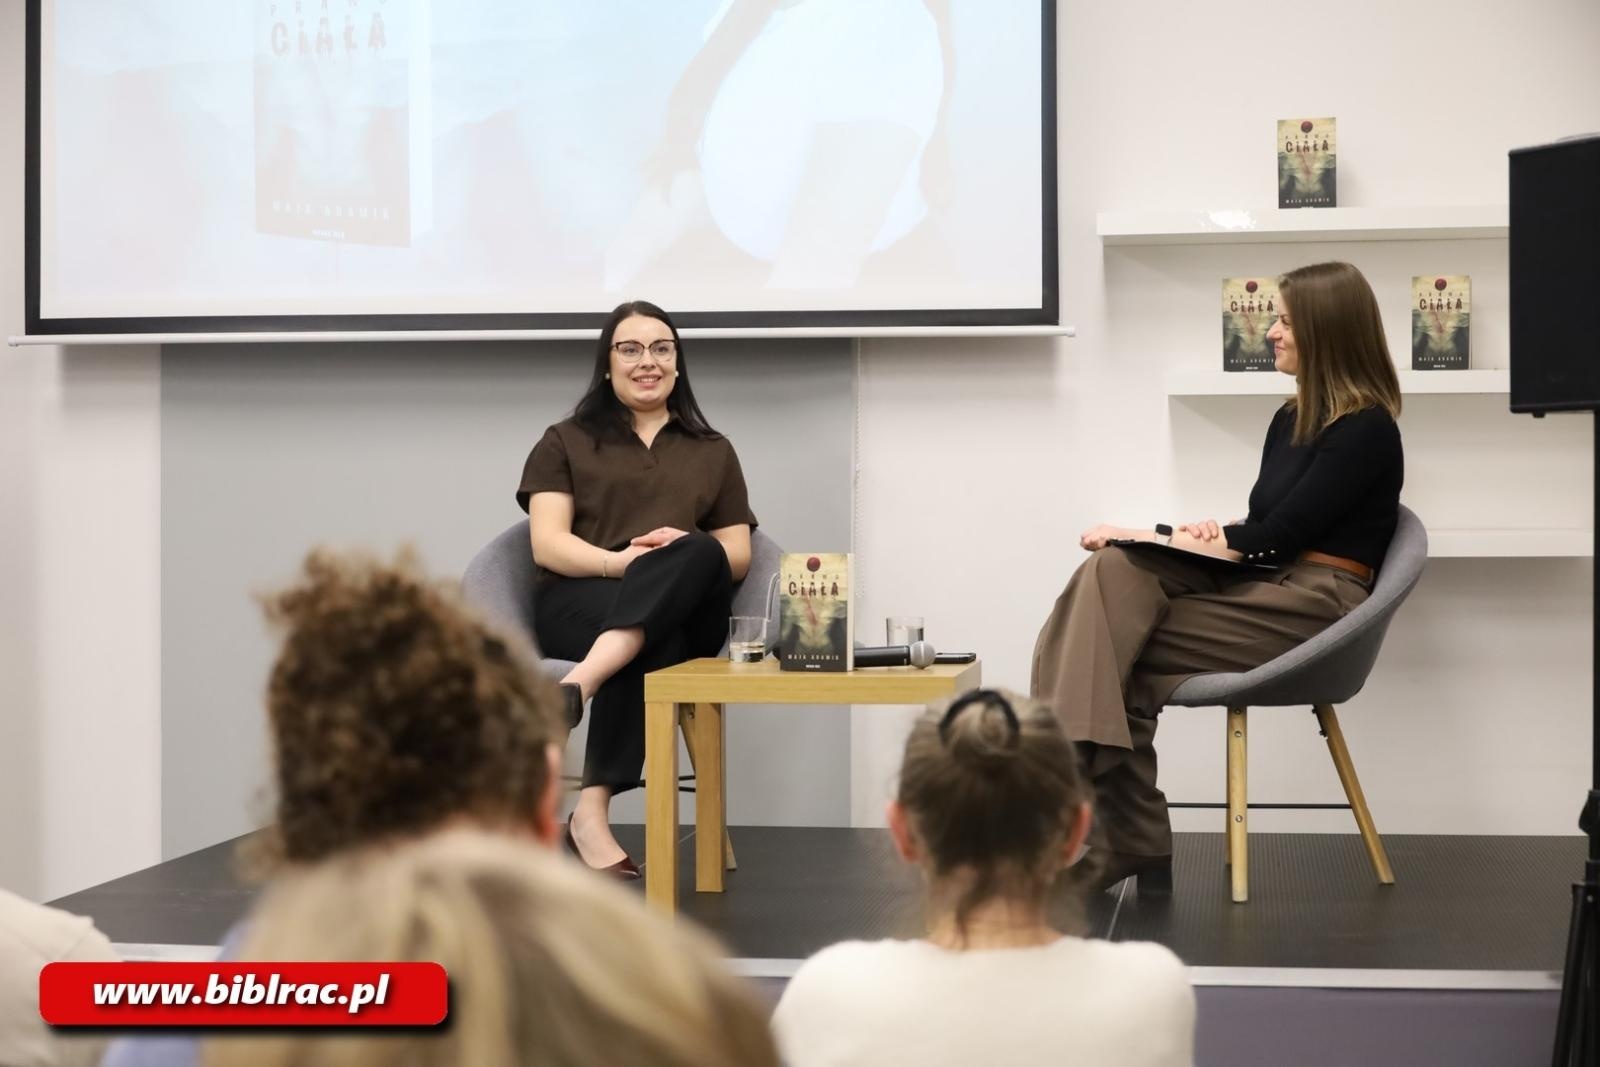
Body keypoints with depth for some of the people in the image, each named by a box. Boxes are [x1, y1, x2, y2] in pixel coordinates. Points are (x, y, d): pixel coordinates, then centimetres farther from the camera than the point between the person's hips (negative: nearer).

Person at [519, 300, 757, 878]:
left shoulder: (713, 453, 25)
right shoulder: (565, 442, 17)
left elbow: (738, 555, 14)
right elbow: (547, 545, 3)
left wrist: (680, 556, -11)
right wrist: (620, 562, -19)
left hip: (685, 613, 2)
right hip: (580, 602, -2)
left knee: (697, 554, -37)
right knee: (650, 646, -40)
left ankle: (578, 685, -54)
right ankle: (590, 814, -49)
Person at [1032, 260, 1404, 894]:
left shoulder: (1365, 430, -8)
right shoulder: (1292, 419, 19)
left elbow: (1279, 534, -12)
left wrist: (1156, 538, -11)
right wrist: (1212, 532, -4)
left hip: (1313, 604, -8)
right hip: (1260, 586, 8)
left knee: (1113, 654, -20)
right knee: (1114, 571, -21)